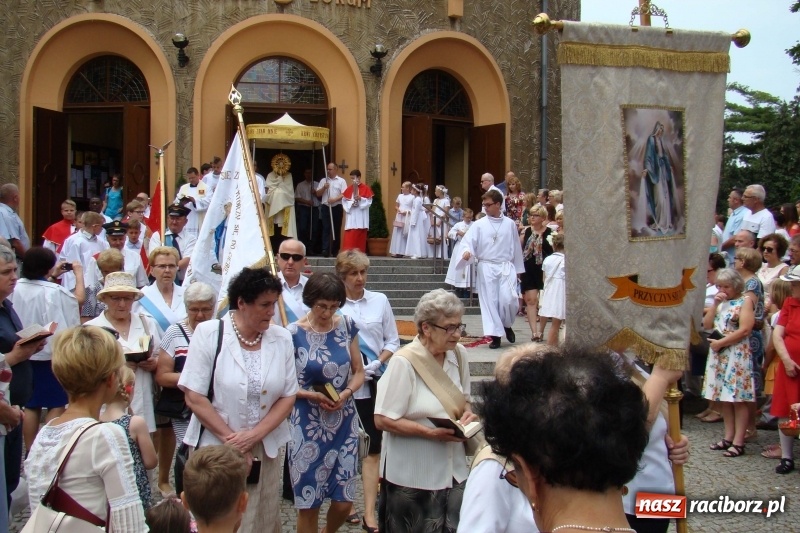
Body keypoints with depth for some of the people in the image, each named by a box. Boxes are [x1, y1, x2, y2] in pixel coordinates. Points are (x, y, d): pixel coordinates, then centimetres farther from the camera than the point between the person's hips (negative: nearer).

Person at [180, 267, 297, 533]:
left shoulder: (282, 339, 1)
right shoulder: (209, 333, -8)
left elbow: (288, 396, 1)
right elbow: (194, 397, -10)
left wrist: (254, 436, -11)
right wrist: (231, 439, -11)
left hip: (265, 451, 3)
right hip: (215, 449, -3)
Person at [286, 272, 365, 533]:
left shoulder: (347, 326, 1)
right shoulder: (293, 333, -8)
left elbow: (359, 372, 9)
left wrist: (346, 392, -11)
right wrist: (311, 395, -19)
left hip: (344, 422, 3)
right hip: (308, 425, -3)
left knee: (344, 502, 6)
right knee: (308, 502, 4)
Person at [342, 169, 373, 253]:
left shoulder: (366, 188, 1)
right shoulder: (349, 188, 10)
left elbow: (369, 201, -3)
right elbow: (344, 201, 7)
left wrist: (360, 199, -19)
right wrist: (351, 203, -11)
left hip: (361, 217, -2)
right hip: (351, 217, 2)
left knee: (360, 237, 2)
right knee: (349, 237, -6)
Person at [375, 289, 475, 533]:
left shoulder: (458, 354, 0)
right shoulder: (403, 362, -19)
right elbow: (383, 420, -18)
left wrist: (467, 414, -6)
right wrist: (431, 433, -23)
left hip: (453, 471, 6)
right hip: (412, 477, -6)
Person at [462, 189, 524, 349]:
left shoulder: (510, 224, 7)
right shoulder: (479, 224, 3)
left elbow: (516, 247, 12)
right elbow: (468, 241, -5)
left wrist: (518, 269, 13)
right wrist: (467, 251, -29)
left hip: (506, 266, 0)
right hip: (486, 267, 0)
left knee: (509, 300, -11)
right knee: (489, 301, -1)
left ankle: (506, 325, 18)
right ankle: (495, 334, 7)